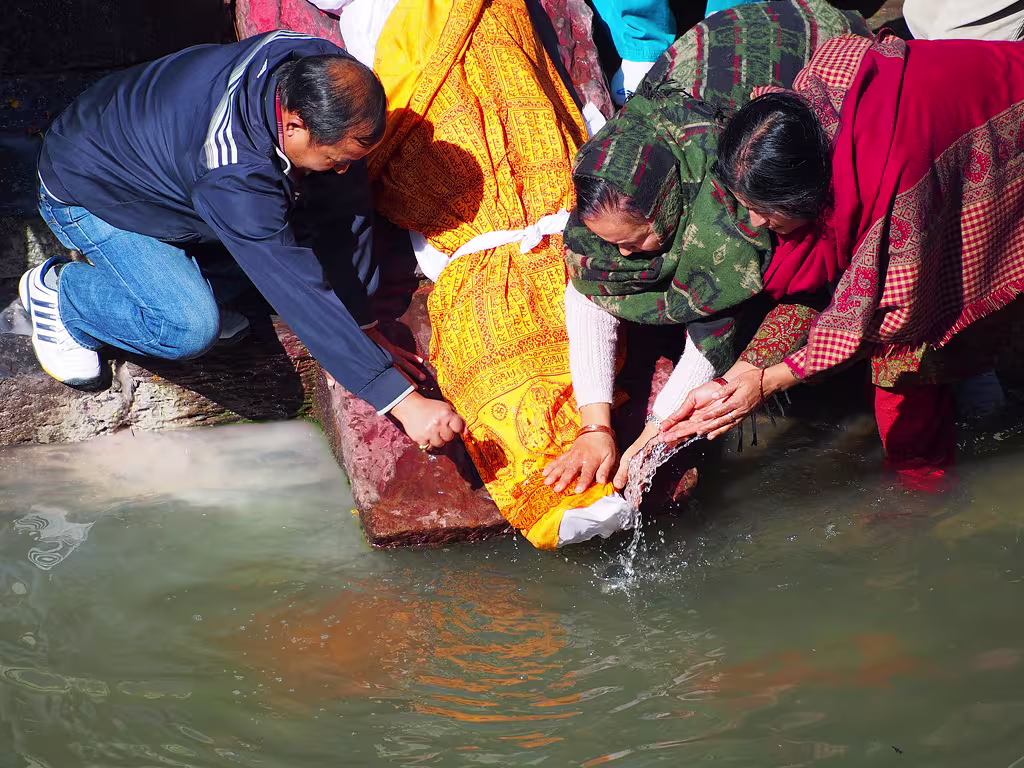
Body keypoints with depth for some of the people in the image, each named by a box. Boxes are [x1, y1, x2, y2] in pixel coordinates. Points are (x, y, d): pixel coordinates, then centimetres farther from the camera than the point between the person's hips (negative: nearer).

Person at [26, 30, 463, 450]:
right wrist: (403, 402, -44)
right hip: (87, 194, -7)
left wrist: (363, 327, -13)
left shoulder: (320, 70, -24)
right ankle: (57, 290, -2)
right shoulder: (233, 174, -43)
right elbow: (302, 294, -43)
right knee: (191, 328, -28)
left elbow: (345, 204, -14)